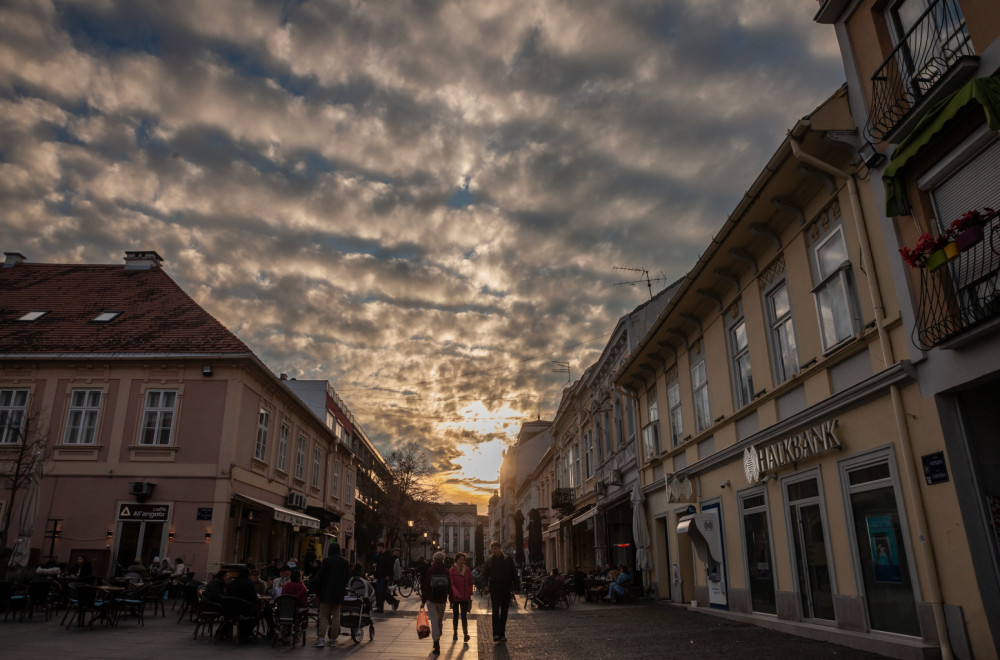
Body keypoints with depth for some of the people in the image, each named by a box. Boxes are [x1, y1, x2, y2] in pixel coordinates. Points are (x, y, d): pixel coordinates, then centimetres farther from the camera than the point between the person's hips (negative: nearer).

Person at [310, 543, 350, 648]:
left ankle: (321, 639, -11)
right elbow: (347, 577, 11)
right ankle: (333, 639, 14)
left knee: (323, 616, 0)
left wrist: (316, 591, 2)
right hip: (339, 594, 4)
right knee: (336, 615, 12)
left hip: (326, 593, -4)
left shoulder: (326, 561, -8)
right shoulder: (345, 562, 5)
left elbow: (320, 576, -7)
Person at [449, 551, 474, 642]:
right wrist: (456, 593, -25)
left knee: (464, 615, -7)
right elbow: (451, 584, -13)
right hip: (455, 597, -1)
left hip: (465, 597, 1)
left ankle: (466, 633, -12)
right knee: (455, 615, 11)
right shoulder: (451, 570, -6)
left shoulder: (467, 570, 5)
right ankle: (455, 633, 24)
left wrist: (470, 593, 2)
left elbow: (470, 583, 12)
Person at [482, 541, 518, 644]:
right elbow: (485, 575, 9)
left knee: (504, 612, 7)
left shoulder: (508, 559, 2)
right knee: (495, 611, -10)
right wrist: (485, 585, -8)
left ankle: (502, 634, 16)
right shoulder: (489, 561, 5)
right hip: (494, 590, 0)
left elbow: (514, 574, 5)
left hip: (506, 590, 1)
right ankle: (496, 634, -13)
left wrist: (514, 587, -1)